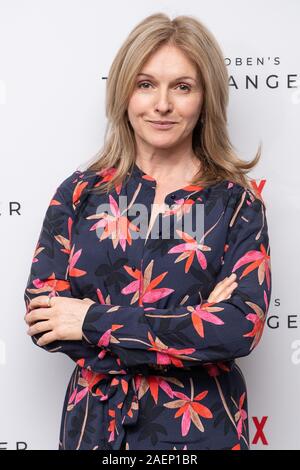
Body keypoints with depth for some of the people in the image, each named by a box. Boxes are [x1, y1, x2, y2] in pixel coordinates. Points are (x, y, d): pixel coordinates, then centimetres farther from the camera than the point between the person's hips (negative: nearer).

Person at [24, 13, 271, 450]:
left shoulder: (236, 201, -5)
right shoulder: (80, 193, -2)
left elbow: (243, 326, -17)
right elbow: (41, 317, -10)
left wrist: (94, 320, -18)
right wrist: (195, 329, -17)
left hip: (200, 427, -1)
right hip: (96, 421, 1)